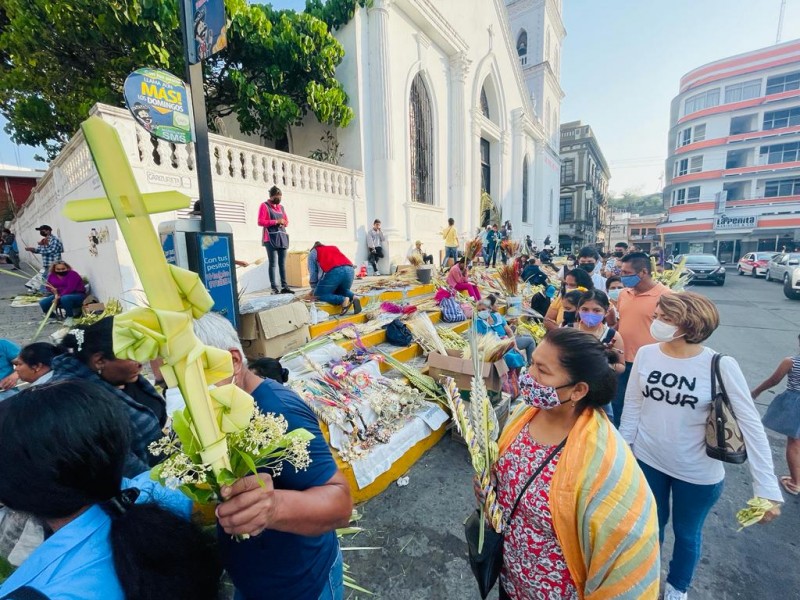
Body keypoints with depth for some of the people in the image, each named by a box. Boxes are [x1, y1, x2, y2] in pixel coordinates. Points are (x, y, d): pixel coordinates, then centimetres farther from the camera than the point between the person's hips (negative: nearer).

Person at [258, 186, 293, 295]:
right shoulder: (264, 206, 1)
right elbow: (260, 221, -8)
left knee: (282, 263, 5)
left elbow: (287, 221, 26)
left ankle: (284, 286, 7)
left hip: (282, 238, 6)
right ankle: (274, 288, -9)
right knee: (273, 263, -8)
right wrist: (276, 221, -14)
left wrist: (283, 222, 3)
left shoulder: (281, 207, 21)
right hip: (271, 239, -6)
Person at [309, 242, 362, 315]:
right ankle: (353, 297, -2)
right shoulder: (334, 248, 38)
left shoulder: (312, 253, 26)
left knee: (319, 294, 9)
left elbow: (313, 273, 19)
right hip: (350, 269, 6)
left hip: (334, 271, -5)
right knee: (343, 290, 30)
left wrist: (315, 289, 31)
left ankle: (343, 300, -13)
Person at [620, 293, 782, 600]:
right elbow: (632, 406, -3)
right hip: (647, 461, 2)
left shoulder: (720, 367, -21)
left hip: (697, 473, -2)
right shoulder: (646, 354, -13)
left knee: (686, 533, 23)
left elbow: (751, 425, -17)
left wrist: (767, 488, -20)